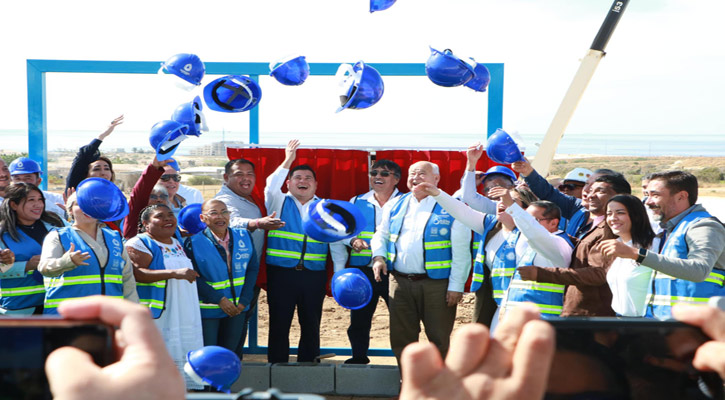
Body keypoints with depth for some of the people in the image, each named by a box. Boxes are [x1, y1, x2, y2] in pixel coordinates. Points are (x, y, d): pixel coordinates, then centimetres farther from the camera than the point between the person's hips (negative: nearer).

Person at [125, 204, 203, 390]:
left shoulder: (178, 243, 19)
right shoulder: (139, 244, -6)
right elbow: (136, 273, -22)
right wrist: (175, 273, -26)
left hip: (185, 317, 8)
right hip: (156, 318, -8)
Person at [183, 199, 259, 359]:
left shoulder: (244, 236, 3)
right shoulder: (193, 242, -9)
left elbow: (253, 268, 4)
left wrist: (244, 301, -5)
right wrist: (219, 300, -16)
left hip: (238, 309, 4)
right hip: (207, 310, -3)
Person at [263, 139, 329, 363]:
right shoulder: (279, 202, 8)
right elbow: (271, 187, -13)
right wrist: (288, 161, -18)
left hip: (314, 276, 2)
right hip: (281, 274, -2)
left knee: (311, 326, 7)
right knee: (279, 324, 1)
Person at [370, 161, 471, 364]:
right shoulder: (397, 205, 11)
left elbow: (461, 251, -7)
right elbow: (381, 234, 21)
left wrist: (456, 285, -12)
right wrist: (378, 256, 0)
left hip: (436, 285, -4)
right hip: (400, 282, 5)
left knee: (439, 338, 4)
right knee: (401, 339, 11)